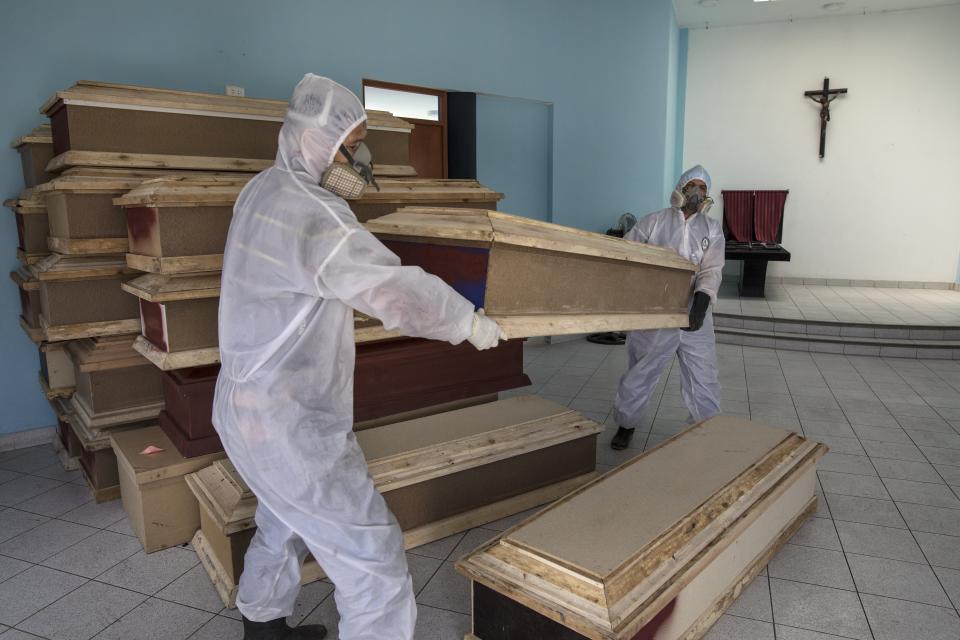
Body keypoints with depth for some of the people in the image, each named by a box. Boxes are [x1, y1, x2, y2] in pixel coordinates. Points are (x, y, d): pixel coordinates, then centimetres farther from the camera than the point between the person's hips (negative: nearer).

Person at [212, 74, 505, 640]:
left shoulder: (264, 190, 6)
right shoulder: (310, 214, -25)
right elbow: (398, 291, -24)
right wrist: (471, 323, -10)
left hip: (253, 403, 11)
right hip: (290, 425, -11)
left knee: (285, 524, 31)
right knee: (375, 561, -4)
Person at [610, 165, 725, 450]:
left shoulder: (712, 229, 5)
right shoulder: (653, 222, -1)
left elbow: (711, 270, -8)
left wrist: (701, 302, -25)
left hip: (695, 315, 2)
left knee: (704, 378, 10)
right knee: (639, 374, 10)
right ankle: (626, 424, 30)